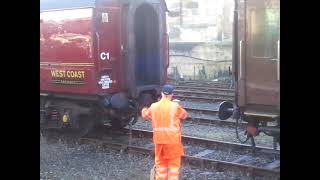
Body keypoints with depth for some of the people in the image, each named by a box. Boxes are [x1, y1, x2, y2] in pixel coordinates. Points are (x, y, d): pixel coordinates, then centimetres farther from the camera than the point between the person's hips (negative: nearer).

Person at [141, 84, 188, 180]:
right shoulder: (175, 106, -11)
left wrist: (144, 110, 40)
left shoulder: (154, 106, -1)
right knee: (174, 163, 7)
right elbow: (184, 115, 7)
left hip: (159, 139, 3)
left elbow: (145, 115, 18)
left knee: (160, 163, 15)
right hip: (173, 139, -3)